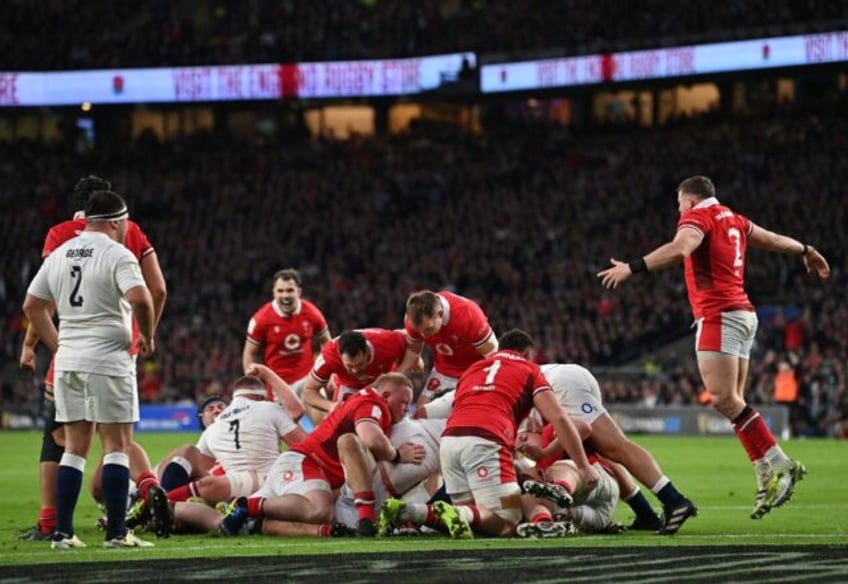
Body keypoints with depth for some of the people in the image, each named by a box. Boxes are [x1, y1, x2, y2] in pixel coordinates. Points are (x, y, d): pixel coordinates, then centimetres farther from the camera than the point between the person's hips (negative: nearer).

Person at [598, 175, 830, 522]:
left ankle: (778, 465, -20)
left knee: (724, 399, -15)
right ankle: (768, 478, 2)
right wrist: (806, 251, 53)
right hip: (743, 313, 9)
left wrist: (632, 268, -32)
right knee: (732, 402, 7)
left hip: (718, 316, -9)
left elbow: (679, 249, -25)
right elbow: (774, 241, 34)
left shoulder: (699, 217, -5)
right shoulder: (733, 220, 19)